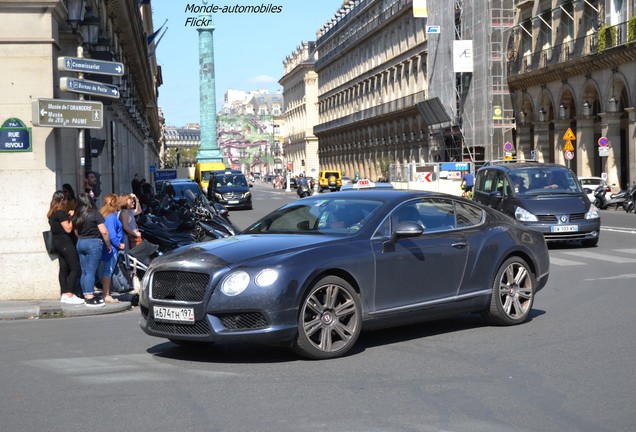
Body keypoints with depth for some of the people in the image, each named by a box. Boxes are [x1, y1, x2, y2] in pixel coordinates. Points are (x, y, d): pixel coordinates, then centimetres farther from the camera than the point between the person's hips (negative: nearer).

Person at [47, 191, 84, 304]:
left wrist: (68, 216, 13)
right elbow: (68, 229, -17)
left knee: (64, 268, 8)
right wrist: (71, 217, -7)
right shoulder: (61, 213, -16)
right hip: (66, 243, -10)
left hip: (58, 243, 10)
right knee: (75, 269, -9)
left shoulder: (52, 214, 12)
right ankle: (70, 295, -13)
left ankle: (64, 295, 7)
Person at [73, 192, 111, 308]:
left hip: (80, 243, 6)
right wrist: (108, 245, -2)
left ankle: (86, 295, 16)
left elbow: (76, 232, 16)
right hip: (93, 243, -6)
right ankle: (90, 299, -8)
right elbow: (104, 232, -12)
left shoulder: (76, 216, 7)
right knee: (91, 272, -6)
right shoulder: (95, 214, -9)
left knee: (84, 272, 11)